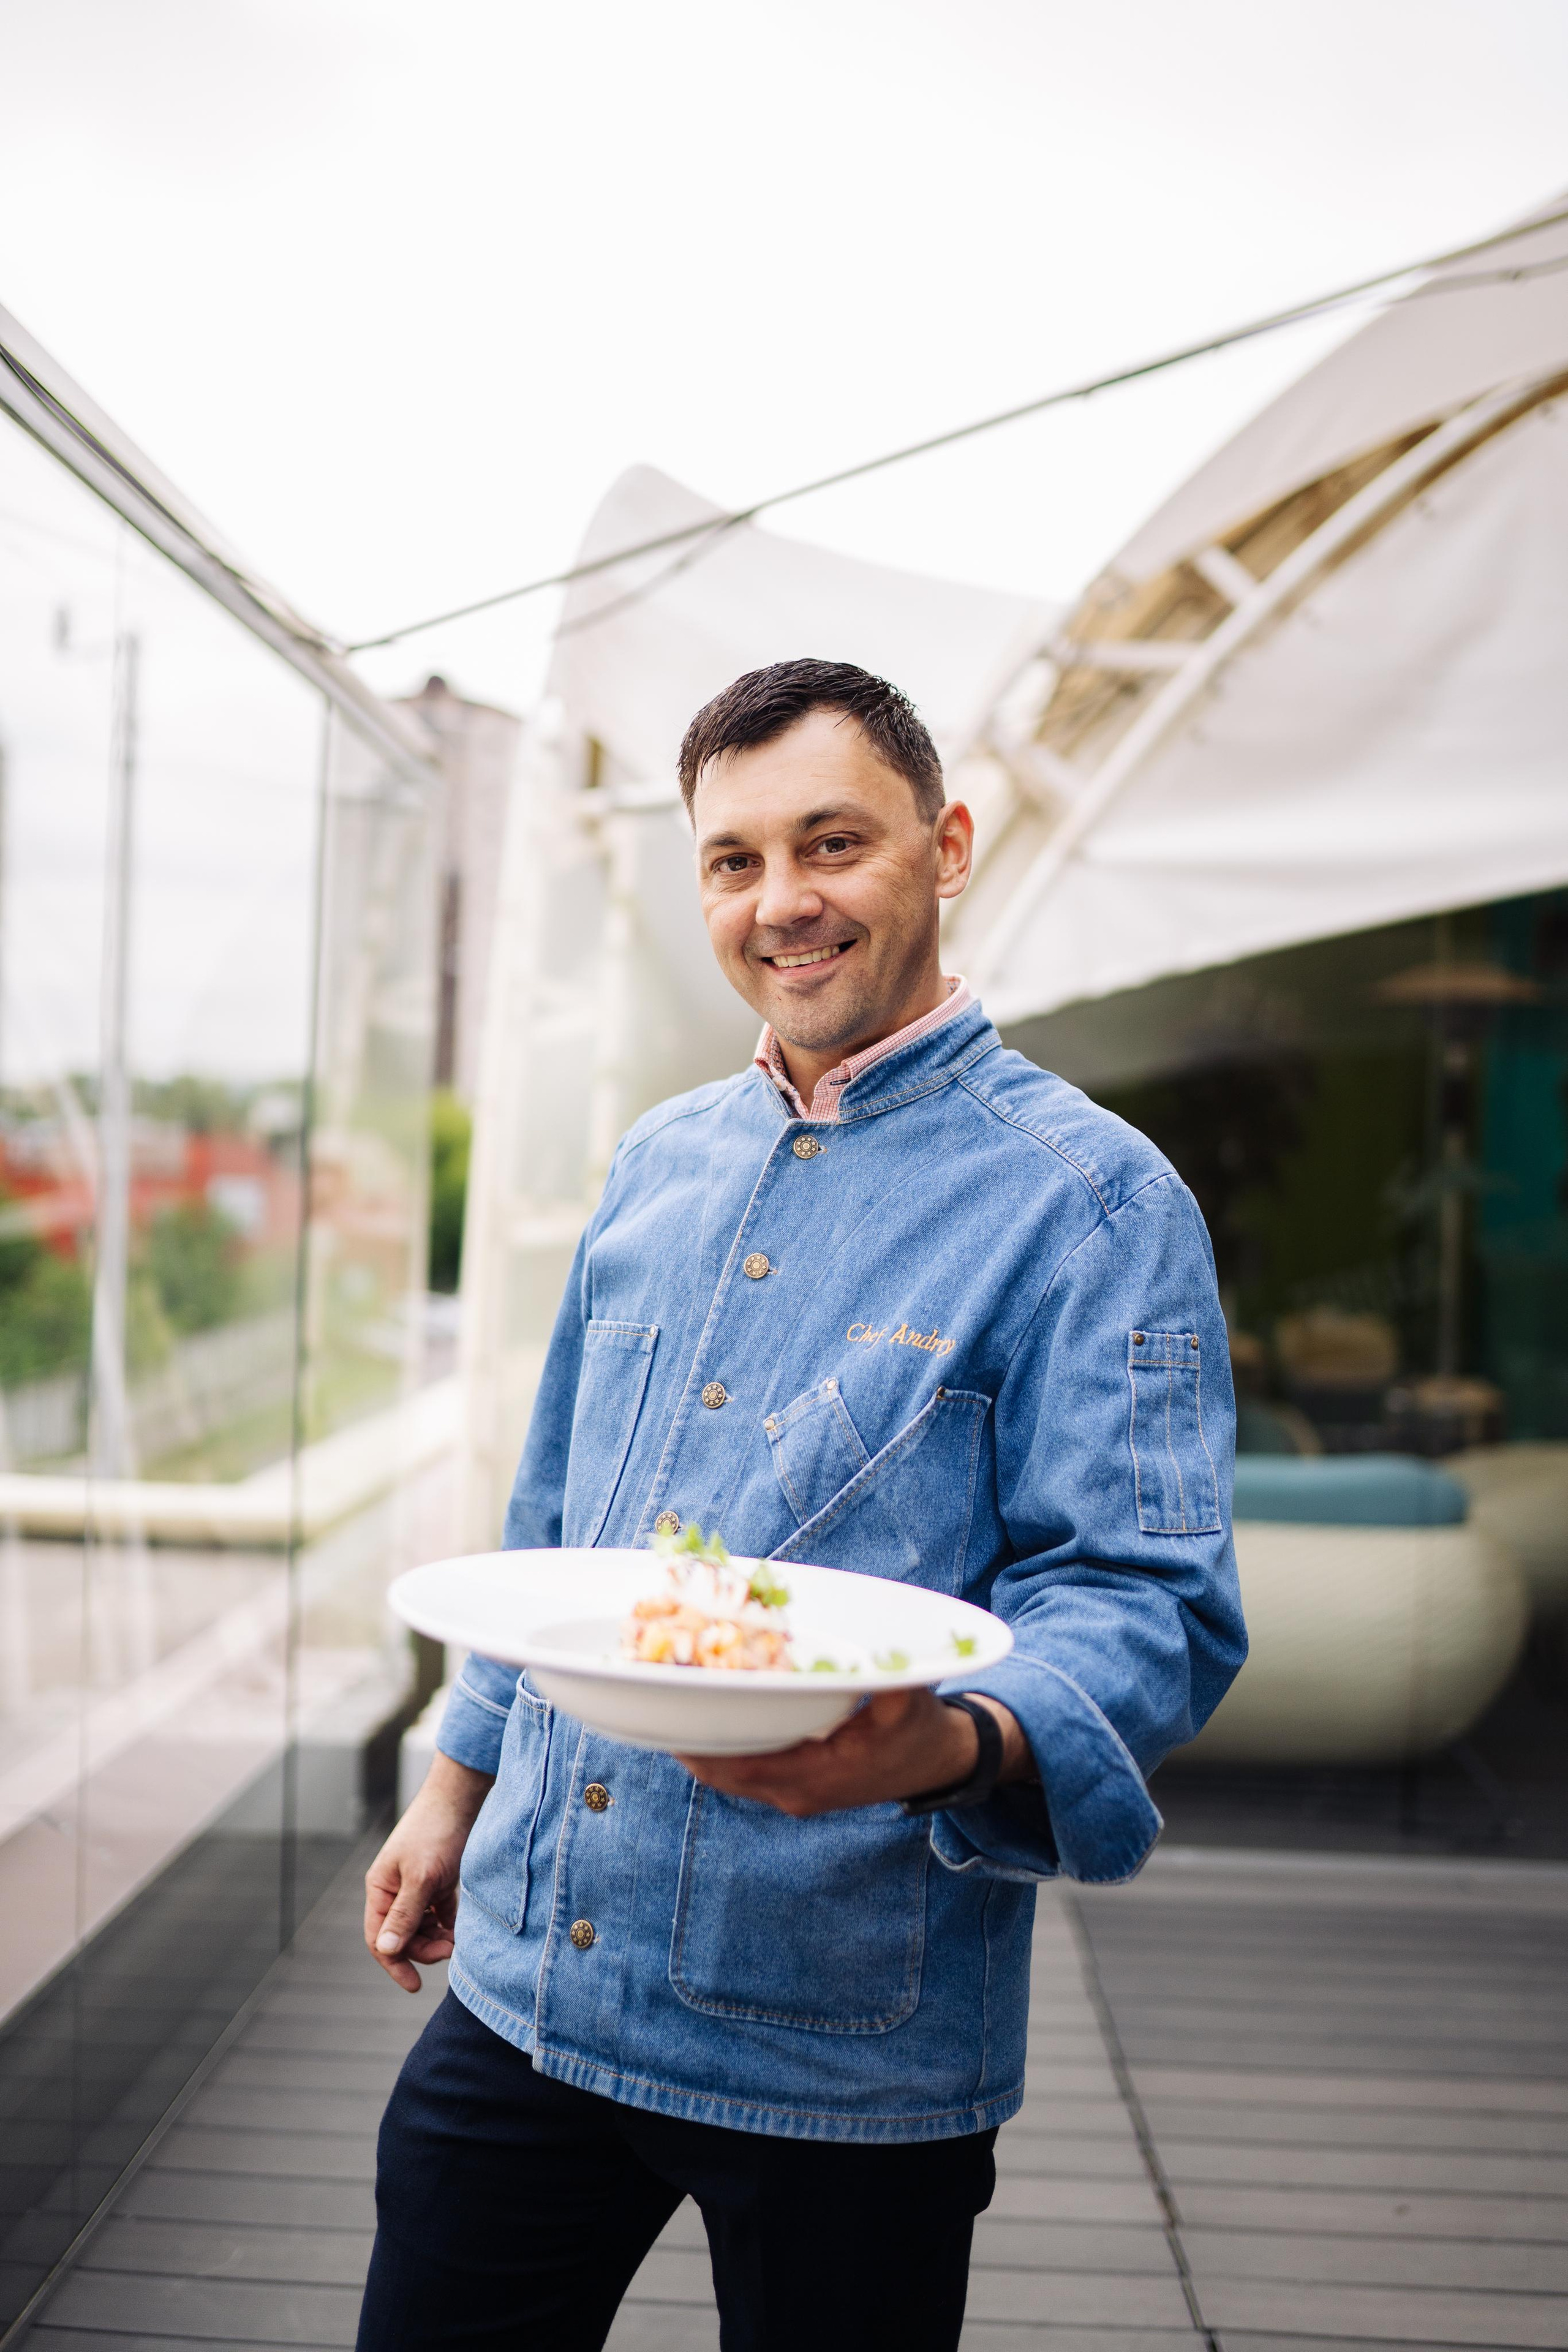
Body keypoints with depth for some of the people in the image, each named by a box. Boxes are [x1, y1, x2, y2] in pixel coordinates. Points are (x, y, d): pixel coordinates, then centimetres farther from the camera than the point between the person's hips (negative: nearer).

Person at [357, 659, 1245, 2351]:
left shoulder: (1090, 1197, -10)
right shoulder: (657, 1164, 9)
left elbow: (1153, 1603, -17)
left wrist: (955, 1745, -36)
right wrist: (461, 1777, 18)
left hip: (845, 2054, -5)